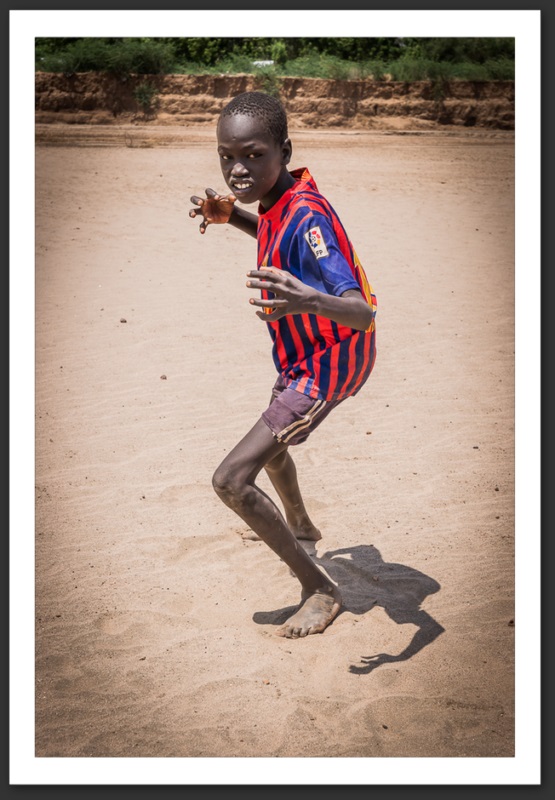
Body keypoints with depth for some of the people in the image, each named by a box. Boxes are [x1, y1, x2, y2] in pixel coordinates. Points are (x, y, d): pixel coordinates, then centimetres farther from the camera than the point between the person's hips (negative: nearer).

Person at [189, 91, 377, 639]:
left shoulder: (304, 217, -34)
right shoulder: (285, 194, -7)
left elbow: (363, 314, -43)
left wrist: (310, 300, -65)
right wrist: (230, 215, 1)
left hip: (327, 364, -10)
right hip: (313, 354, 10)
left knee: (232, 480, -15)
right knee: (272, 442, 34)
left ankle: (319, 590, -2)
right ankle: (299, 524, 62)